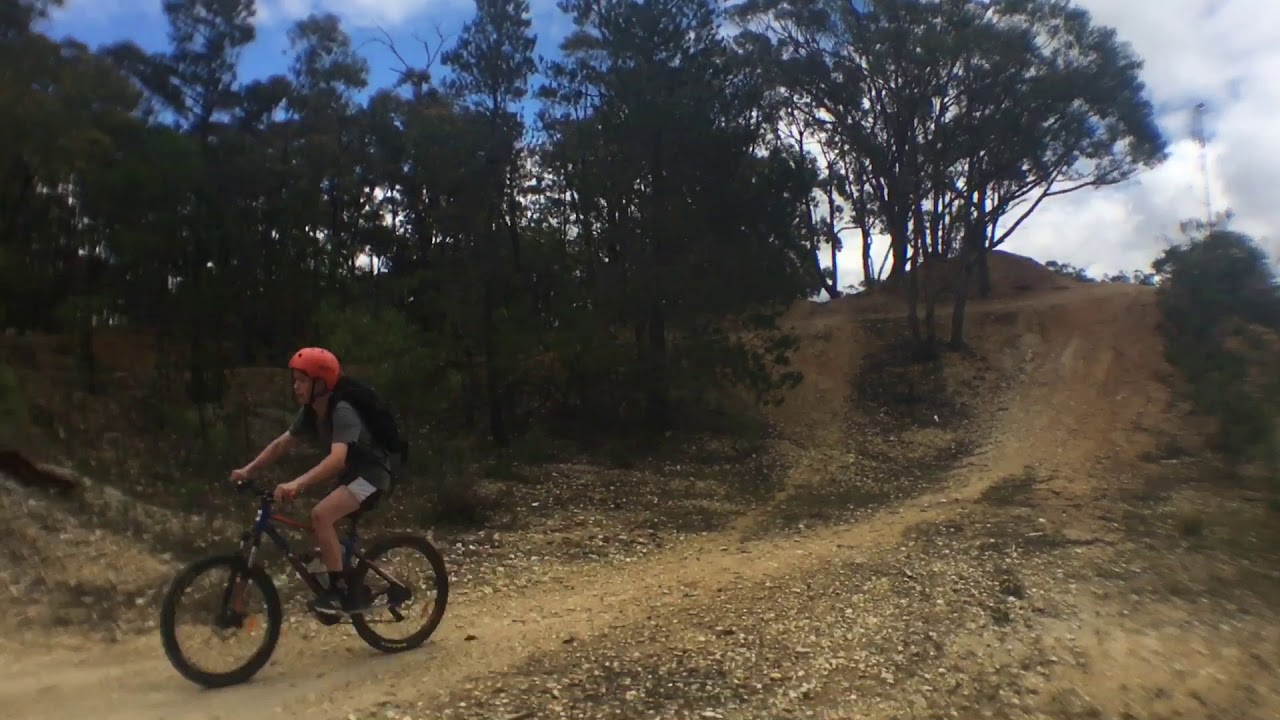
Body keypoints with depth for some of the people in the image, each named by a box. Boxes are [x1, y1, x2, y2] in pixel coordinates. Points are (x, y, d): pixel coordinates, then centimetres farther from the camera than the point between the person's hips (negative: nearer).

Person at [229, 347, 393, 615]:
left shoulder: (342, 412, -28)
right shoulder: (310, 412, 0)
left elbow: (337, 459, -41)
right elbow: (281, 443, 3)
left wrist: (297, 484, -53)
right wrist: (247, 470, -9)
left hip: (371, 474, -10)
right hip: (351, 474, 10)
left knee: (320, 514, -25)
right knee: (322, 523, 9)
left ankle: (341, 592, -15)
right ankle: (352, 588, 24)